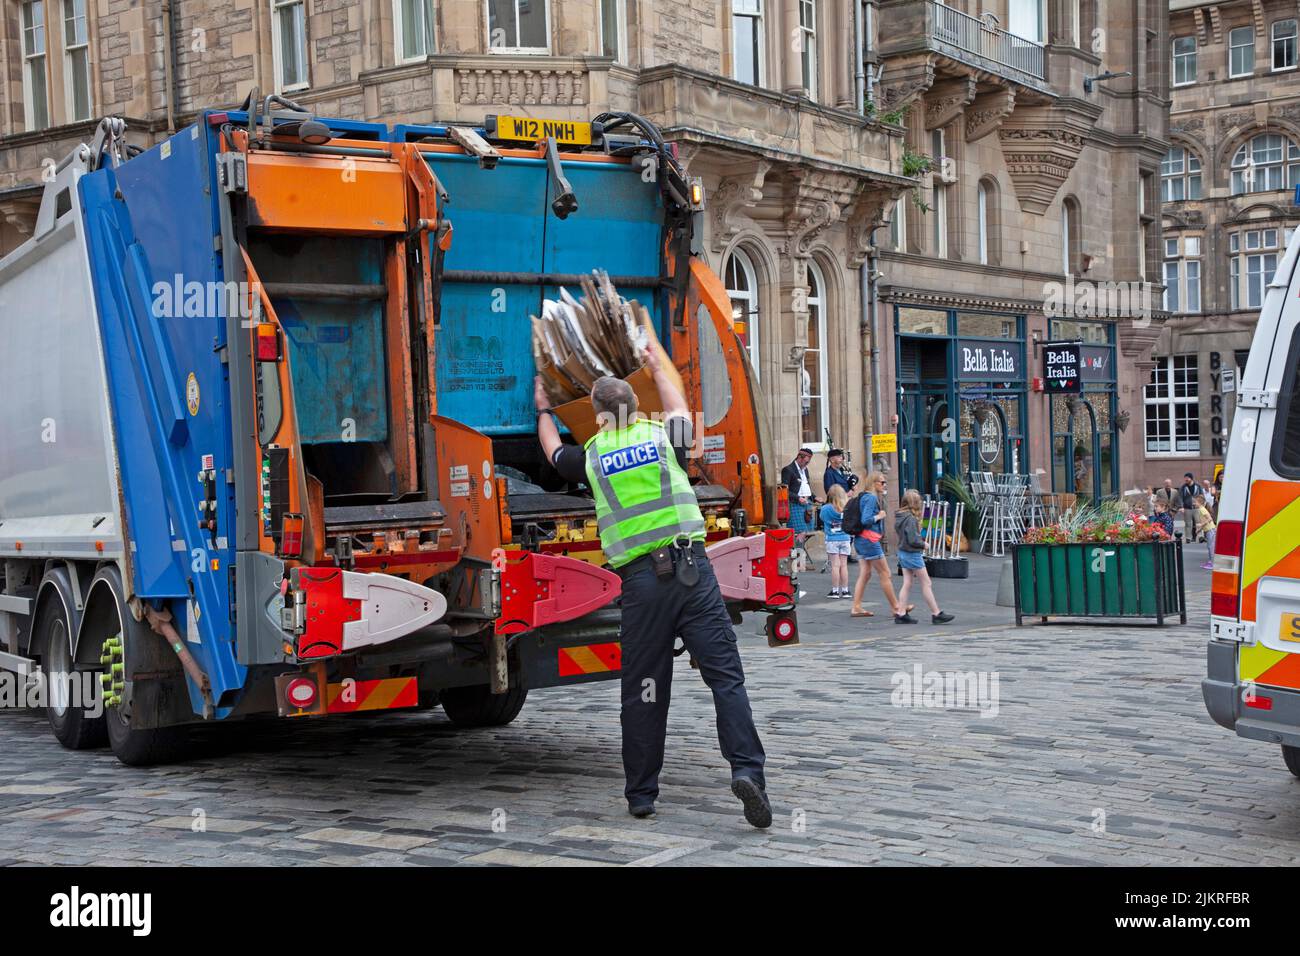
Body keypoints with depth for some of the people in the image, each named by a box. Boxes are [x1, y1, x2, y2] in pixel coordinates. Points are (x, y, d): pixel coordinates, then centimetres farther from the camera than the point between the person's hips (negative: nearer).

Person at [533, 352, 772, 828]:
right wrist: (657, 369, 53)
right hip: (691, 567, 0)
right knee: (725, 674, -3)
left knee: (643, 691, 8)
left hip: (640, 580, 0)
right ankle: (747, 769, -17)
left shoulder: (591, 457, 10)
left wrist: (543, 410, 54)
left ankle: (641, 794, 16)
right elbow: (679, 409, 36)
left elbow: (554, 451, 35)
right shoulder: (662, 436, 10)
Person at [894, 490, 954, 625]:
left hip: (903, 553, 9)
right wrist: (923, 544, -7)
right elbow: (913, 540, -25)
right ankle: (936, 614, 7)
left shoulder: (900, 517, 6)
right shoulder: (910, 519, -22)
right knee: (926, 584, 1)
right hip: (913, 554, -9)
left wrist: (921, 540, 8)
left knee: (907, 584, 11)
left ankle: (901, 614, 9)